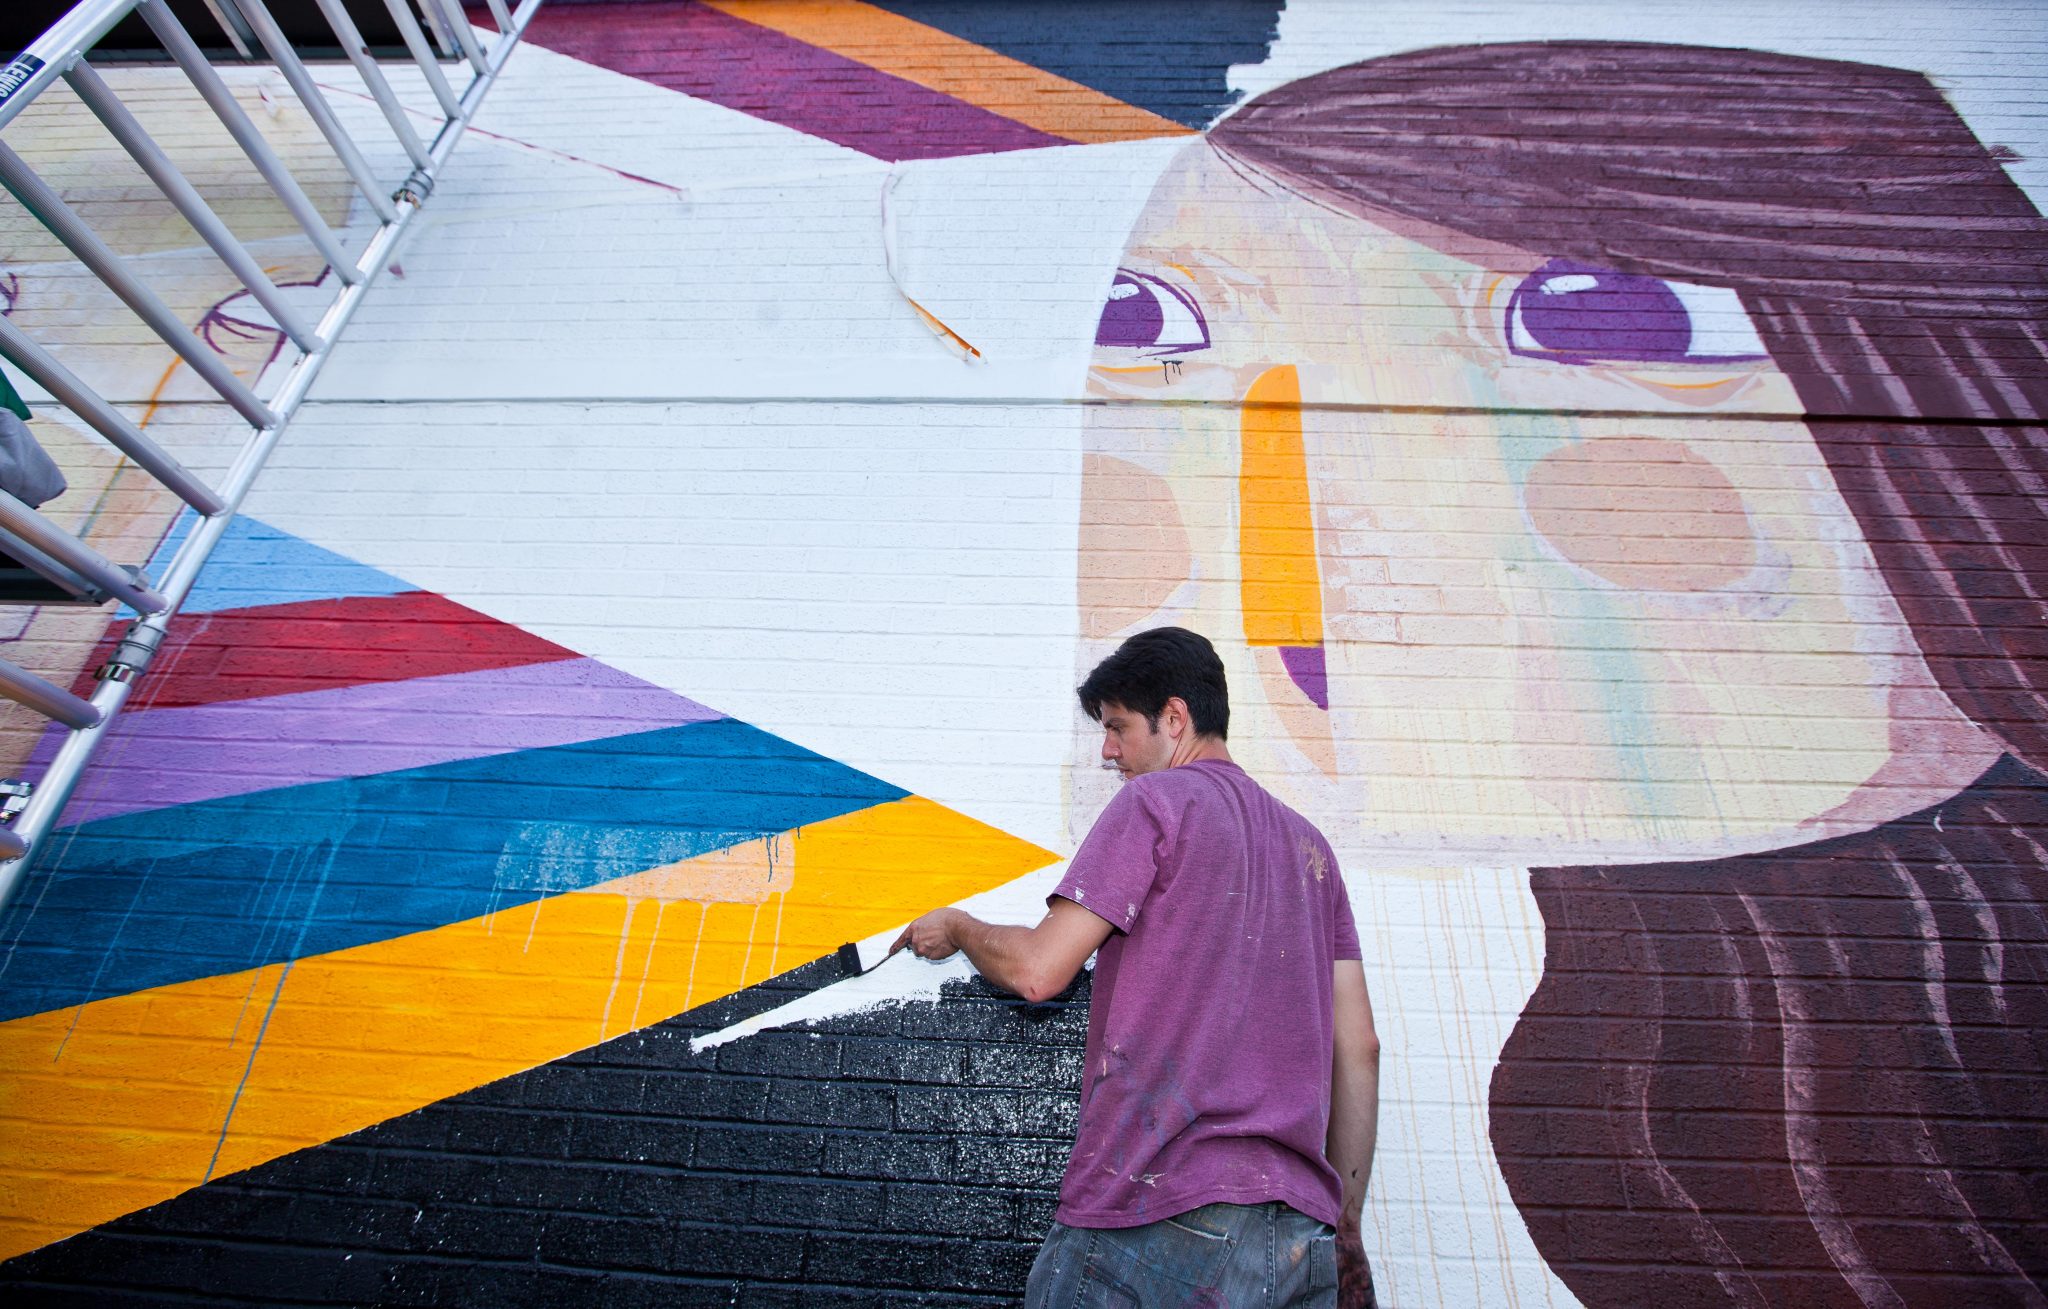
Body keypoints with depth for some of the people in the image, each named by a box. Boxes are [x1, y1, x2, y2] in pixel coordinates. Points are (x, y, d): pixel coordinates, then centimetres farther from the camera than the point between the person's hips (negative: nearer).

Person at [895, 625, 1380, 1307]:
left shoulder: (1154, 800, -4)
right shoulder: (1310, 845, 16)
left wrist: (956, 927, 13)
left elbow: (1037, 970, -8)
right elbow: (1358, 1048, 13)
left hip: (1163, 1216, -7)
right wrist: (1345, 1230, 19)